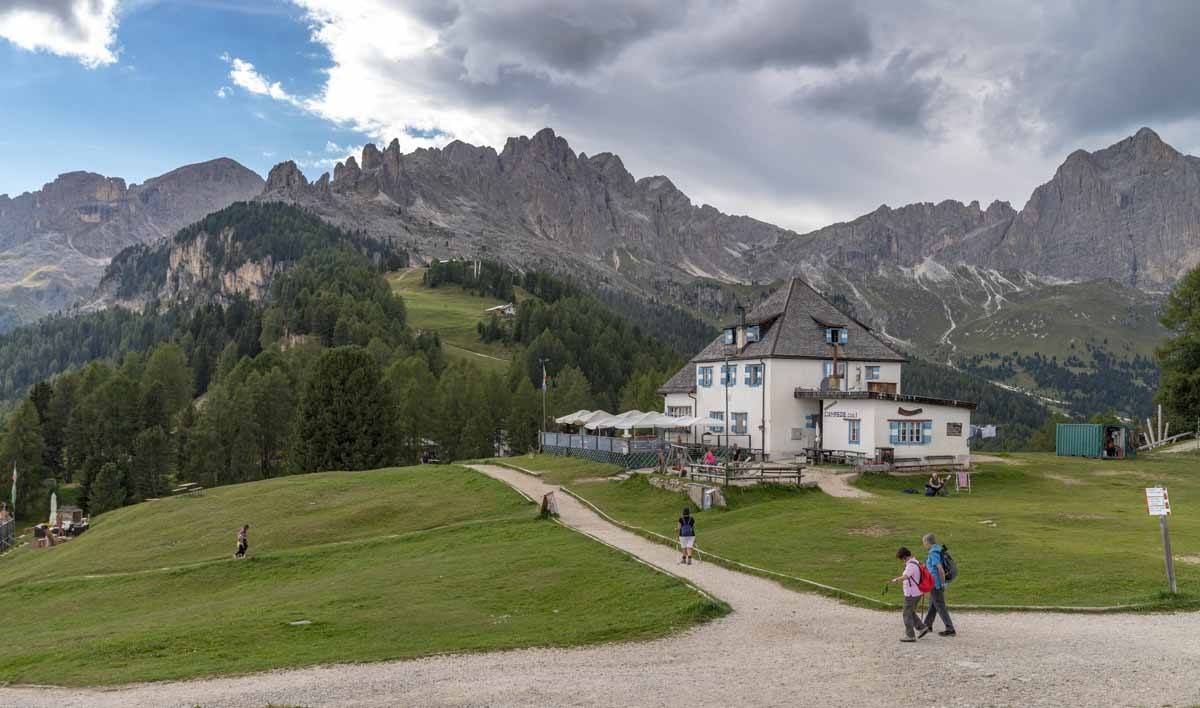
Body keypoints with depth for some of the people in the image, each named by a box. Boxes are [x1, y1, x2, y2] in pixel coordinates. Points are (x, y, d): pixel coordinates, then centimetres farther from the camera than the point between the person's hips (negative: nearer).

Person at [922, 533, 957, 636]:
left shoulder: (933, 553, -20)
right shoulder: (938, 550, 9)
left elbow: (940, 569, -29)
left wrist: (943, 583, -20)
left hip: (936, 584, -10)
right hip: (937, 584, 10)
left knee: (940, 607, -2)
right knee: (932, 605, 21)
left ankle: (950, 630, 1)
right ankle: (927, 625, 34)